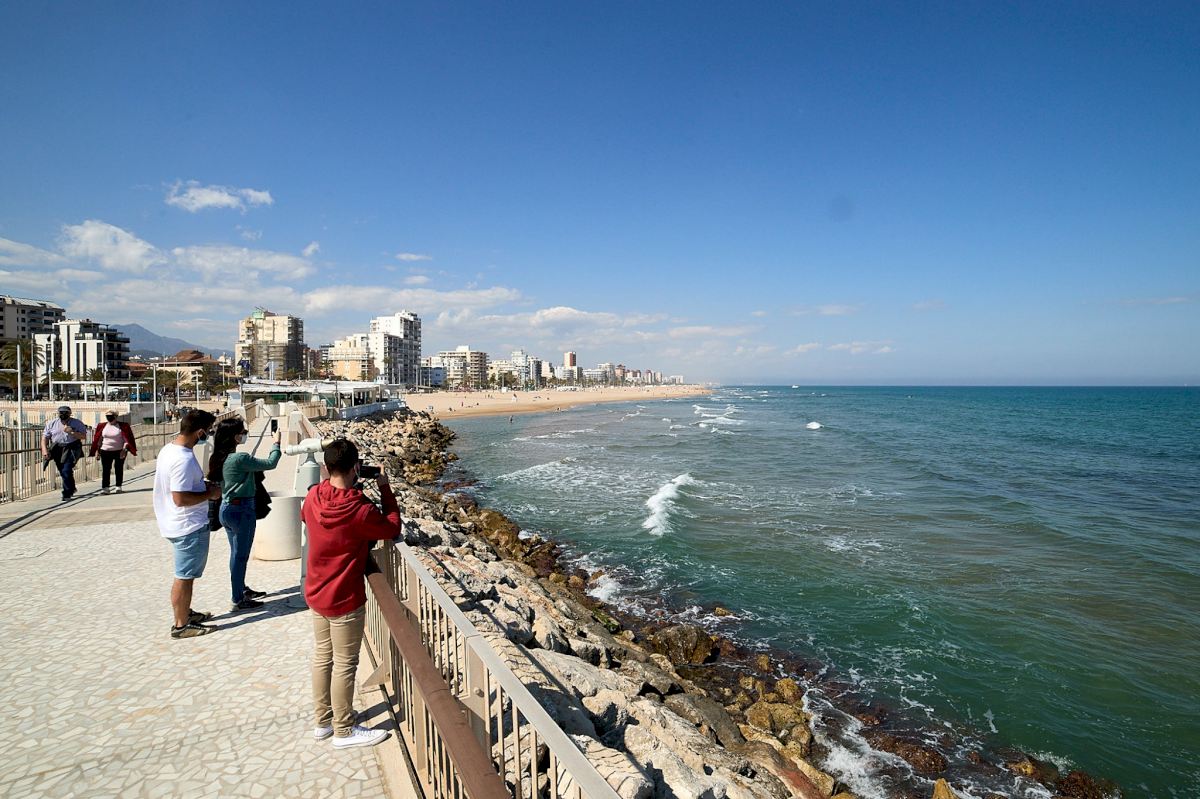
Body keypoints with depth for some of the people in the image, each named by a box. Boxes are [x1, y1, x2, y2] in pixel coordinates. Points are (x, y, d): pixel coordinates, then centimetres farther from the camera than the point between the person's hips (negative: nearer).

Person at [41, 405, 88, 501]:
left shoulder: (77, 423, 1)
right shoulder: (51, 423, 9)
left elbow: (84, 436, -4)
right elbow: (45, 437, 7)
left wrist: (71, 432, -19)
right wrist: (45, 450, -6)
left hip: (71, 450, -4)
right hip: (57, 450, 4)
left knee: (66, 471, -15)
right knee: (62, 472, 13)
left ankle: (66, 494, -8)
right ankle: (72, 489, 34)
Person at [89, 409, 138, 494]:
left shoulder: (122, 426, -4)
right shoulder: (102, 426, 5)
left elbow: (126, 439, -5)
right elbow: (99, 440, 11)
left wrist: (124, 449, -15)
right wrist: (97, 451, 8)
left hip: (119, 451, -2)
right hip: (105, 451, 2)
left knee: (119, 469, 4)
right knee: (106, 470, -2)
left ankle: (118, 487, 12)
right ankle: (105, 488, -3)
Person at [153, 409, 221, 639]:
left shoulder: (168, 449, 5)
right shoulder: (184, 459, -27)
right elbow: (180, 498, -29)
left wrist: (203, 486, 11)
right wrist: (210, 493, -17)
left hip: (176, 523, 10)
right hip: (190, 526, -10)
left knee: (185, 574, 23)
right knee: (185, 576, 4)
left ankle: (185, 613, 37)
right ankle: (181, 626, 16)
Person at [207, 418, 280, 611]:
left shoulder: (220, 457, 3)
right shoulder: (240, 459, -22)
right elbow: (270, 464, -16)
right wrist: (276, 444, -2)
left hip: (226, 508, 9)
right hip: (241, 509, -9)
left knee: (237, 553, 21)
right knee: (240, 556, 2)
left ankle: (242, 589, 35)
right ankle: (238, 600, 11)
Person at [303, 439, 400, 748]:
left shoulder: (313, 497, -9)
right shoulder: (361, 510, -28)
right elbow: (393, 528, -11)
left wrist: (347, 487, 9)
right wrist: (385, 488, -7)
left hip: (316, 594, 7)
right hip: (345, 600, -7)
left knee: (322, 656, 21)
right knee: (344, 664, 8)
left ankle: (323, 721, 37)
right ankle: (344, 730, 24)